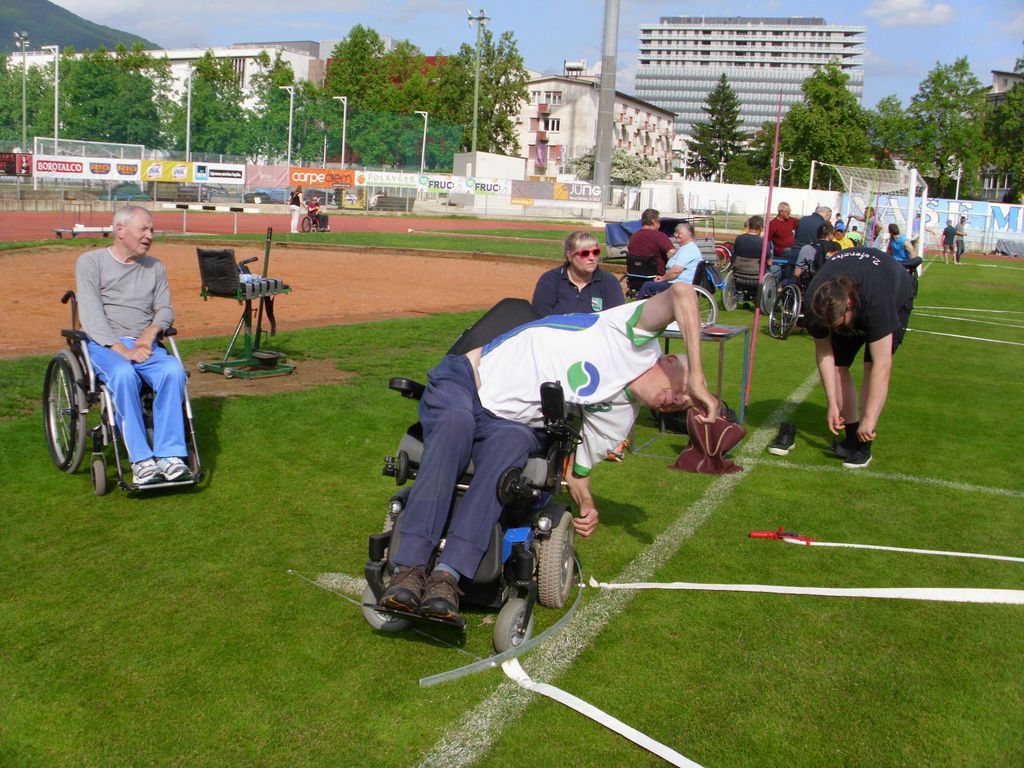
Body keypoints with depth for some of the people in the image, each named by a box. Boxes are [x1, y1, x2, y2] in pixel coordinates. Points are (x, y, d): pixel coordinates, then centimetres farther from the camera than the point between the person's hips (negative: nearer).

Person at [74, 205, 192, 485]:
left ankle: (168, 455, -31)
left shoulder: (154, 267, 19)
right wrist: (122, 350, -20)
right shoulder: (90, 262, 4)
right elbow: (91, 315, -7)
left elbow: (166, 309, 16)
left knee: (174, 370, -30)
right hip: (104, 345, -3)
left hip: (144, 344, 4)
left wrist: (152, 329, -9)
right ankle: (141, 460, -36)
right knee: (124, 374, -38)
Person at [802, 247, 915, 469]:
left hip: (896, 298, -4)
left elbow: (882, 365, -47)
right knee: (838, 365, -8)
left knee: (872, 367, -20)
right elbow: (823, 354, -22)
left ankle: (863, 445, -14)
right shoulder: (815, 304, -33)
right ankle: (852, 436, 6)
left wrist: (869, 419, -47)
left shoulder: (877, 302, -47)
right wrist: (832, 405, -23)